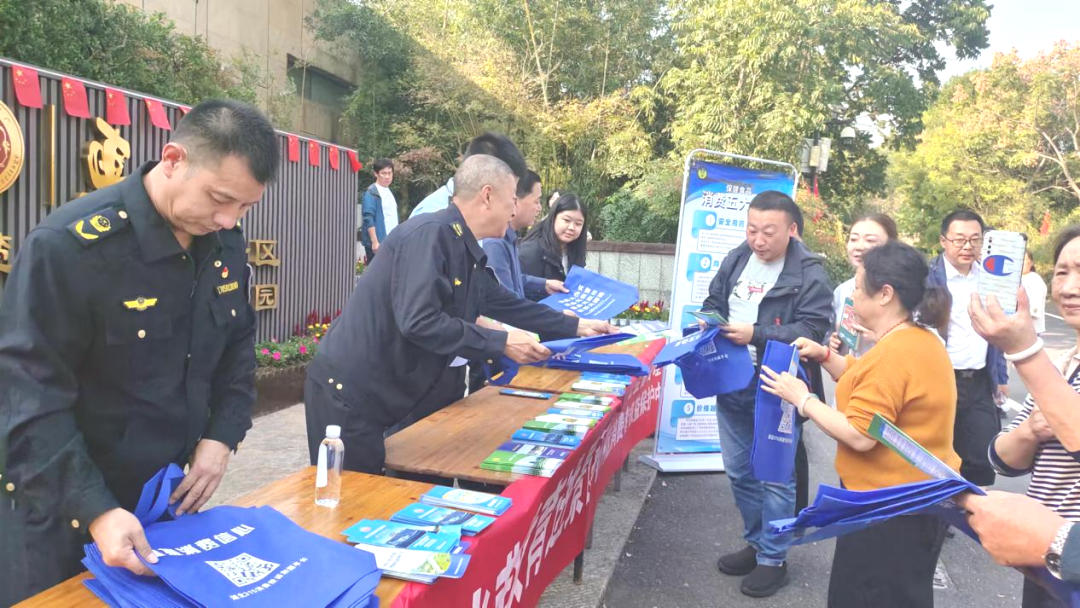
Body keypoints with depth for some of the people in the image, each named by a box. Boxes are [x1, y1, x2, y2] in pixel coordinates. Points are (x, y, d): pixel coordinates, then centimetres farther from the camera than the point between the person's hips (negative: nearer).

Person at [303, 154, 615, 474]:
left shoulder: (465, 253, 9)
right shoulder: (430, 234, -20)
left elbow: (505, 303, 21)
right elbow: (419, 321, -29)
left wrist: (574, 327, 25)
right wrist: (501, 343, -23)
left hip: (387, 391, 9)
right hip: (349, 391, -9)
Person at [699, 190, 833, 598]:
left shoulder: (809, 274, -12)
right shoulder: (735, 260, 8)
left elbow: (812, 329, -19)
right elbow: (713, 301, 18)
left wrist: (755, 334, -24)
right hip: (732, 383, 7)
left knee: (775, 476, 4)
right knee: (739, 471, 17)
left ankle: (774, 559, 21)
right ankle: (756, 543, 35)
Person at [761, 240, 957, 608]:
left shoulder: (895, 353, -27)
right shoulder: (919, 339, 8)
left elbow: (859, 436, -28)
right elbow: (872, 387, 16)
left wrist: (801, 399, -18)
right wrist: (825, 356, 6)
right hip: (917, 498, 10)